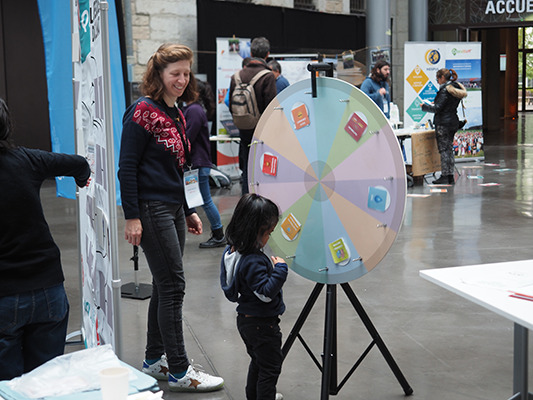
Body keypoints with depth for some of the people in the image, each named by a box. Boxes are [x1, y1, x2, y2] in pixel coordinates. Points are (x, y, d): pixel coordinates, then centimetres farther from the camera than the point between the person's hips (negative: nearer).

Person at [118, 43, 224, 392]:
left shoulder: (177, 114, 15)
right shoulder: (143, 111, -11)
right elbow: (127, 167, -14)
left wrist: (187, 211, 21)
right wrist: (132, 216, -18)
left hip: (173, 209, 9)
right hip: (151, 209, -9)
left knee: (166, 286, 13)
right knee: (173, 286, -7)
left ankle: (155, 360, 24)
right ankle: (179, 371, 1)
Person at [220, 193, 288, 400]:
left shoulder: (233, 251, 0)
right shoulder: (253, 262, -31)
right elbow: (266, 292, -29)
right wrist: (280, 269, -22)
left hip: (246, 320, 10)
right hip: (262, 324, -10)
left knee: (258, 362, 28)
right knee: (270, 367, 5)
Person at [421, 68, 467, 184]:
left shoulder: (445, 90, -17)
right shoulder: (456, 88, 10)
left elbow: (437, 108, -19)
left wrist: (424, 106, -5)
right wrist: (436, 103, 18)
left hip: (443, 123, -9)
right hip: (453, 122, 9)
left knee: (444, 150, -3)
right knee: (449, 149, 13)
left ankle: (444, 176, -1)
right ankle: (450, 176, 15)